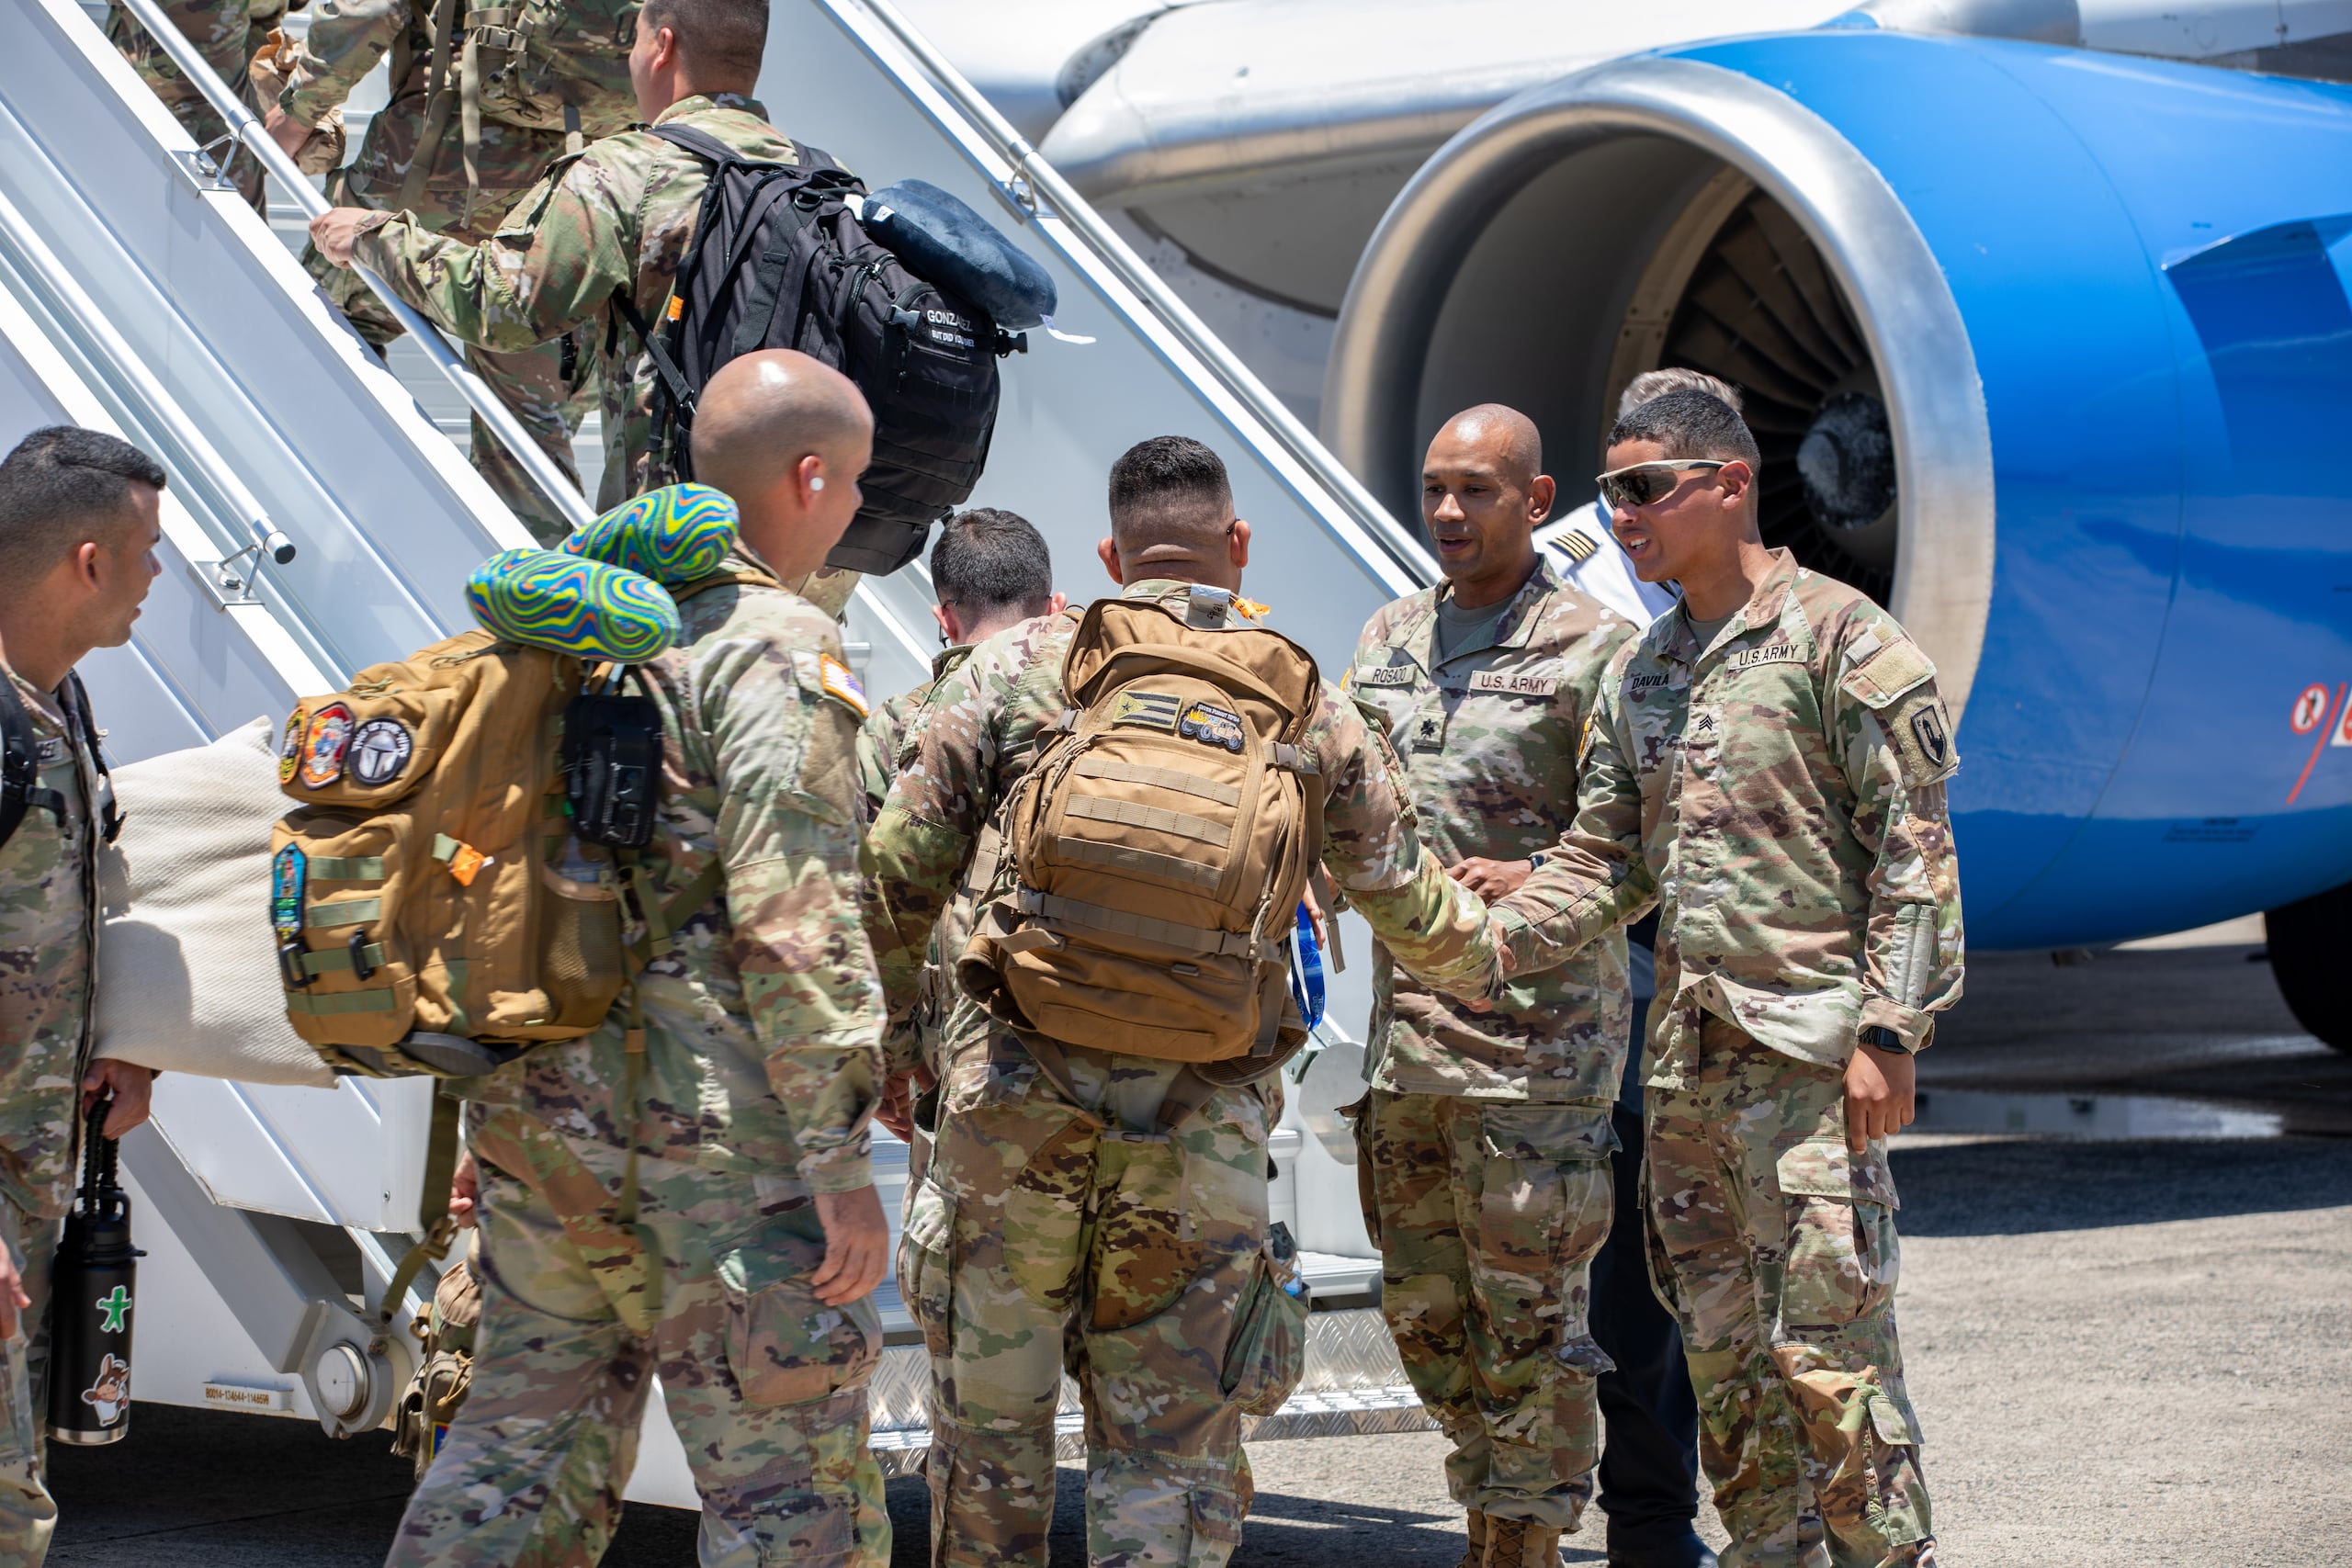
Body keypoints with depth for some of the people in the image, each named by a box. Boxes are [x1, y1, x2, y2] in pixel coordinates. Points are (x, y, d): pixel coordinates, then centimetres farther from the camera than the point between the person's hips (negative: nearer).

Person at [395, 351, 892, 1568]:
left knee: (523, 1454, 16)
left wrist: (495, 1114, 24)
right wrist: (839, 1161, -16)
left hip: (539, 1105, 8)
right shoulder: (778, 648, -11)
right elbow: (793, 922, -18)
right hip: (707, 1135, -8)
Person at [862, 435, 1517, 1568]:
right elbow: (1410, 909, 15)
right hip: (1203, 1127, 1)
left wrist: (891, 1034, 18)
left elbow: (897, 877, 2)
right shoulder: (1307, 708, 7)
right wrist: (1487, 958, 38)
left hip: (1014, 1102, -1)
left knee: (990, 1415, 12)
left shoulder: (1016, 668, 3)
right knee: (1170, 1453, 7)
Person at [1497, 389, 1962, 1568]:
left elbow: (1912, 851, -9)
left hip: (1809, 1048, -7)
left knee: (1826, 1349, -9)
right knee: (1723, 1352, 10)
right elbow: (1601, 862, 16)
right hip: (1689, 1058, 8)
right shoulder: (1638, 677, 17)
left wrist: (1886, 1030, -16)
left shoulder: (1840, 640, -5)